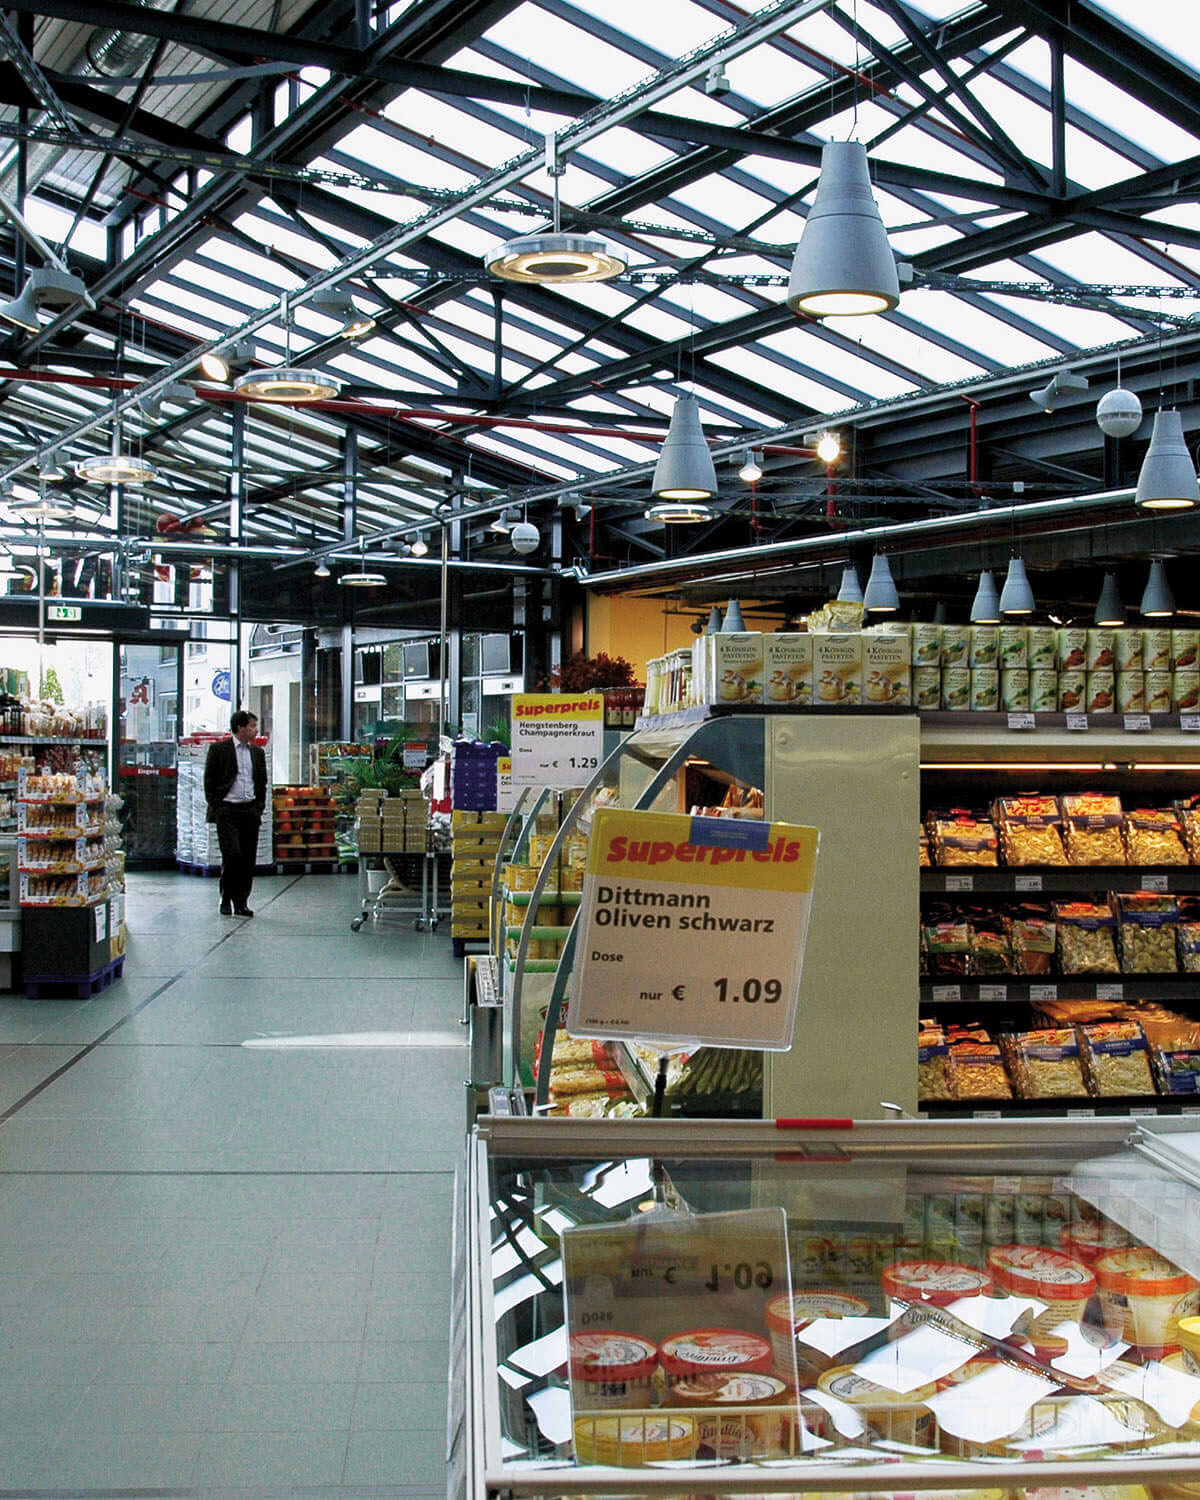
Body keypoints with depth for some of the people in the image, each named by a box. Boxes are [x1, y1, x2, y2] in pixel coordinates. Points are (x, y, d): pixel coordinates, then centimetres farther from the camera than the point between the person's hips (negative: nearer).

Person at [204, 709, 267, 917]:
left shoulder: (257, 752, 14)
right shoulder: (218, 749, 0)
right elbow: (209, 782, 0)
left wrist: (259, 808, 8)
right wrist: (217, 809, -7)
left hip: (250, 811, 4)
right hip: (227, 810, -4)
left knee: (248, 860, 3)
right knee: (232, 855, -12)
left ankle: (241, 903, 10)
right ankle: (226, 899, 4)